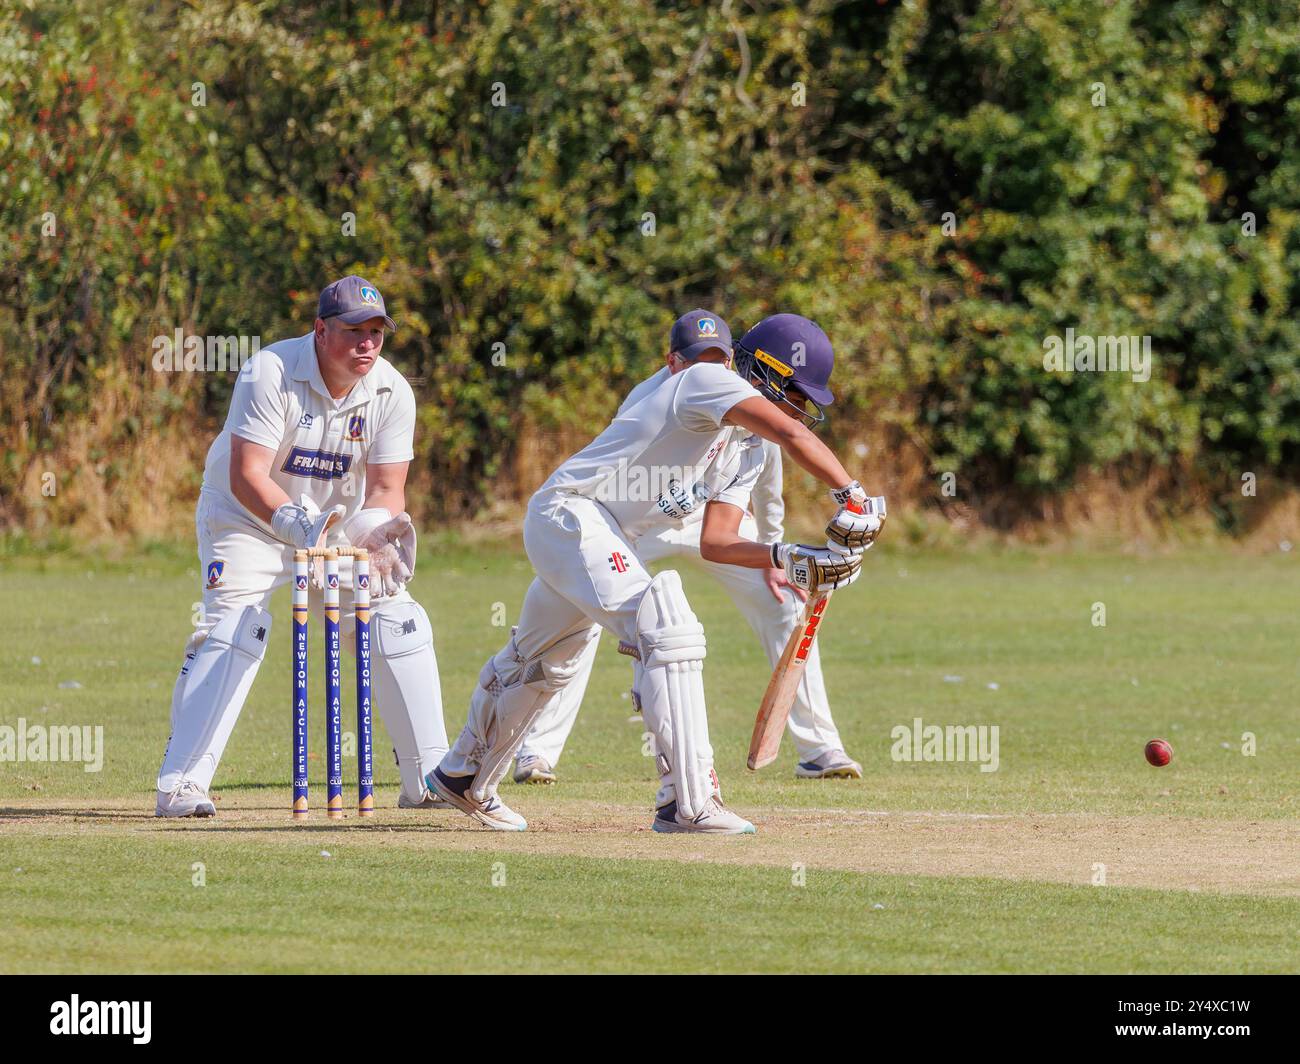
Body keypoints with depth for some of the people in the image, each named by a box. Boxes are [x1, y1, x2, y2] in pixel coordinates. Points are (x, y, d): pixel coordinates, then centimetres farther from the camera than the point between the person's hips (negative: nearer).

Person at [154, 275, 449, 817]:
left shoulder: (391, 392, -12)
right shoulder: (270, 373, -26)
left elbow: (386, 486, -11)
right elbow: (246, 476, -31)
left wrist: (374, 529, -33)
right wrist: (297, 526, -46)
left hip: (337, 517, 5)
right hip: (249, 513, -5)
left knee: (400, 624, -5)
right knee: (231, 632, -21)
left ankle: (429, 779, 4)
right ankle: (179, 784, -21)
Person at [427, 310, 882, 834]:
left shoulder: (745, 453, 14)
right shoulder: (706, 382, -14)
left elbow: (714, 542, 8)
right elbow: (794, 435, -30)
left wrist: (790, 558, -5)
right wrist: (851, 496, -35)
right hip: (570, 513, -11)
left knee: (545, 663, 26)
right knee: (669, 633, -23)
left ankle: (462, 777, 45)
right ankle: (687, 804, -28)